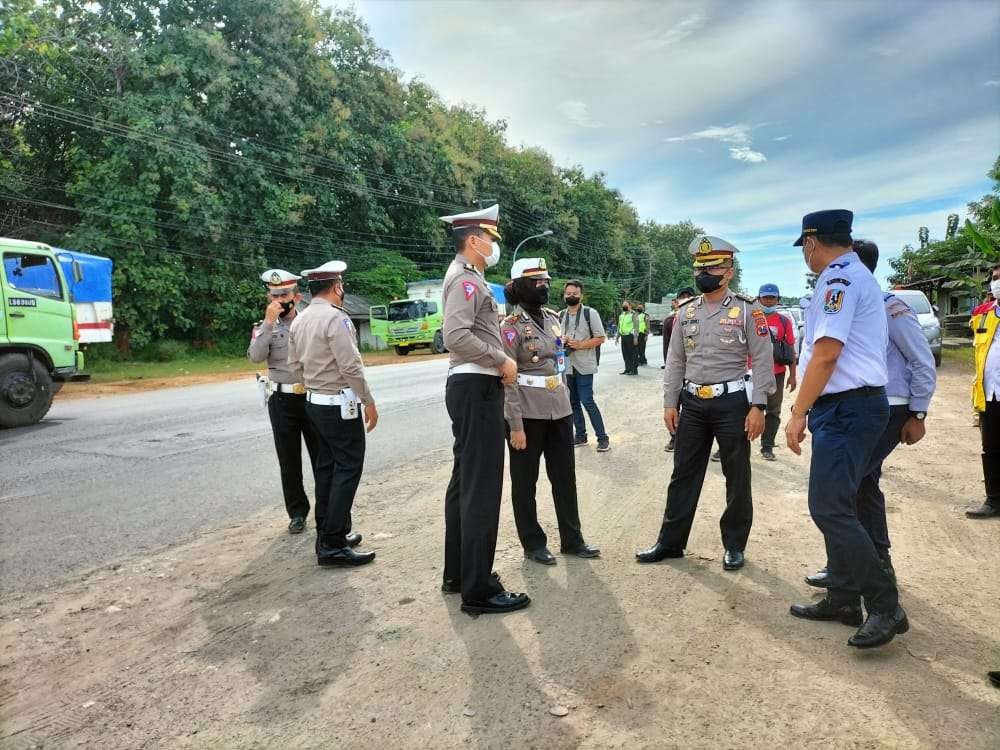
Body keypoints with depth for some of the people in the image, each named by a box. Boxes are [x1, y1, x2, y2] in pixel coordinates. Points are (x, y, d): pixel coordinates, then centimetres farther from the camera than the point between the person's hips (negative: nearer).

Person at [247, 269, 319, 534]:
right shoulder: (265, 327, 4)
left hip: (312, 397, -1)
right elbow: (255, 356, -16)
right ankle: (297, 512, 21)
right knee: (289, 460, 8)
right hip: (281, 400, 1)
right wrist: (269, 322, -19)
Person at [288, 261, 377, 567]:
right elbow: (351, 367, -20)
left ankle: (327, 533, 22)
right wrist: (369, 402, -12)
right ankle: (333, 545, -5)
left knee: (326, 467, 15)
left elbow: (293, 364, 14)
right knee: (348, 469, -5)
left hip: (313, 402, 9)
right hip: (340, 404, -9)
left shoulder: (299, 320, 9)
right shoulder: (336, 318, -17)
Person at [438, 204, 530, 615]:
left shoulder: (469, 277, 20)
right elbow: (456, 336, -26)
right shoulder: (465, 278, -13)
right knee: (481, 487, -7)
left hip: (473, 387, 11)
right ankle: (478, 589, 0)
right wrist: (502, 360, -16)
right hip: (476, 388, -11)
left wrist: (499, 363, 9)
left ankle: (458, 572, 27)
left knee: (465, 482, 15)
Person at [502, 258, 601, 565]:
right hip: (527, 413, -7)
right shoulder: (511, 326, -11)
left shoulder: (553, 318, 10)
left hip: (559, 410, 7)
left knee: (565, 477, 13)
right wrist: (515, 425, -18)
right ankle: (533, 543, 21)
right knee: (525, 480, 8)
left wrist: (566, 403, 17)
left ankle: (572, 539, 26)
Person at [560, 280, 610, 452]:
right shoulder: (560, 315, 11)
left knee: (587, 401, -9)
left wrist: (580, 345, -17)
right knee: (573, 402, 11)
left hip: (584, 366, -6)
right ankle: (581, 436, 23)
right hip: (566, 365, 6)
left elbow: (601, 338, -6)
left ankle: (602, 437, 0)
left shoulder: (590, 313, -4)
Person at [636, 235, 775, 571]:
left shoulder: (747, 310, -5)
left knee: (737, 478, 8)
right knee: (683, 475, 10)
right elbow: (675, 361, 10)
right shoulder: (686, 312, 8)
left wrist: (758, 406, -14)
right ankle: (670, 542, 20)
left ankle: (734, 545, 23)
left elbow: (763, 361, -7)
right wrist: (669, 403, 5)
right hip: (692, 403, 4)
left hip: (732, 403, -4)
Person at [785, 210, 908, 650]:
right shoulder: (857, 276, 20)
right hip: (851, 406, 11)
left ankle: (886, 607, -3)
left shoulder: (839, 279, -13)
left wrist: (798, 413, -18)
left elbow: (826, 353, -21)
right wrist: (809, 409, 24)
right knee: (835, 506, 13)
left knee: (829, 509, -11)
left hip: (846, 407, -11)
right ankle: (843, 599, 22)